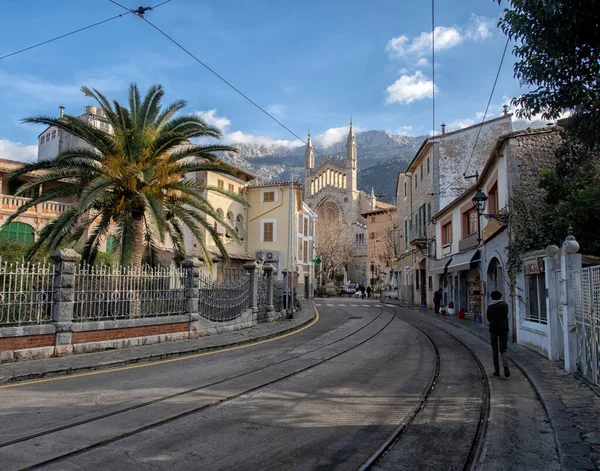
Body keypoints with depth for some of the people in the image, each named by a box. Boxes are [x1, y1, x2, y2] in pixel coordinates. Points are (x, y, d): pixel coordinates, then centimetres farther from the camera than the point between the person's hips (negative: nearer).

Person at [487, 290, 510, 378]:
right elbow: (505, 316, 0)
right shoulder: (504, 305, 3)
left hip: (493, 329, 0)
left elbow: (488, 319, 10)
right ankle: (505, 366, -22)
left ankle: (497, 371, 7)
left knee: (495, 350, 10)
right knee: (503, 350, 6)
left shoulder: (490, 307, 5)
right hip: (503, 329, 0)